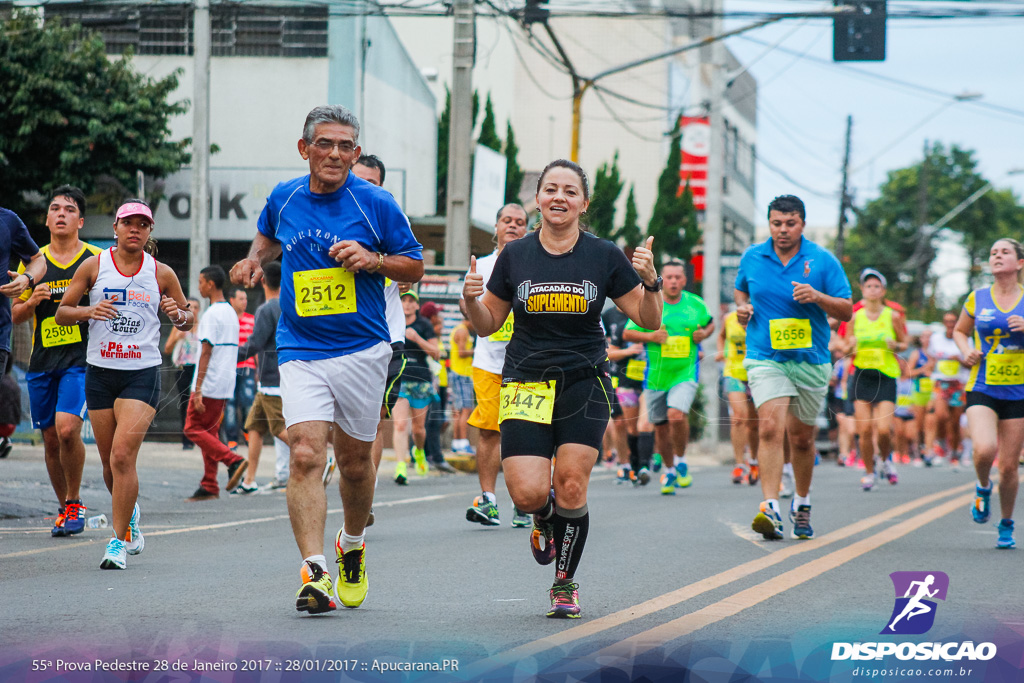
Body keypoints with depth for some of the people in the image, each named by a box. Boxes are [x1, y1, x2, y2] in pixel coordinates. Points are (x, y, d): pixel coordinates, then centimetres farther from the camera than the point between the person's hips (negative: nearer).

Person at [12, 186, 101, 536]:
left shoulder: (97, 260, 2)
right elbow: (15, 316, 15)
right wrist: (32, 301, -7)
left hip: (81, 360, -4)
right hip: (42, 363, 4)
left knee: (67, 428, -20)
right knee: (51, 438, 5)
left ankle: (75, 503, -3)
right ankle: (65, 508, 21)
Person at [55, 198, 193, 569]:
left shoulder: (162, 273, 2)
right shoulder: (93, 266, 3)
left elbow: (189, 319, 14)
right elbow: (61, 313, 6)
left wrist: (179, 315, -10)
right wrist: (88, 311, -14)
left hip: (143, 374, -2)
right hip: (100, 372, 2)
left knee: (122, 456, -17)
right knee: (110, 463, 8)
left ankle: (120, 539, -11)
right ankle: (130, 514, 38)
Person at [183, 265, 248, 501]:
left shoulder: (212, 314, -14)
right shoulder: (232, 313, 15)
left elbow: (206, 352, -18)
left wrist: (198, 389, -19)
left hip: (209, 384, -9)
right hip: (226, 385, 9)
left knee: (193, 429, -2)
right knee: (209, 432, 11)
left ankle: (233, 460, -14)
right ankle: (209, 487, 7)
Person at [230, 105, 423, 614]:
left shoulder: (375, 203, -4)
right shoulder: (283, 198, 4)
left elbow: (415, 267, 4)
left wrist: (372, 260, -14)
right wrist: (254, 260, 6)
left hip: (363, 352, -1)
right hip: (300, 354, 1)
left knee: (354, 463, 10)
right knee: (306, 457, -16)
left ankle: (352, 546, 38)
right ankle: (314, 574, -21)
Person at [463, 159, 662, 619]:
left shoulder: (604, 257, 1)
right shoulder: (514, 256, 3)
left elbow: (649, 320, 5)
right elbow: (487, 325, 11)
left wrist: (650, 282, -14)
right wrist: (472, 299, -10)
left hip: (584, 384, 0)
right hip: (526, 385, 1)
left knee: (571, 488, -10)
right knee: (527, 493, -12)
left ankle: (565, 582, 12)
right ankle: (545, 521, 26)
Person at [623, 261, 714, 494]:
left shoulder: (696, 304, 4)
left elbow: (710, 324, 22)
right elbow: (627, 334, 2)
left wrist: (704, 334, 0)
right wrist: (650, 336, -14)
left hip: (685, 373, -1)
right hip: (655, 376, 1)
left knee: (677, 415, -24)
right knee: (661, 427, 9)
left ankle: (680, 462, 0)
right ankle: (669, 471, 31)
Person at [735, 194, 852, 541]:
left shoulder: (822, 260, -2)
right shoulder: (752, 258, 3)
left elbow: (846, 311, -1)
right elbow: (741, 289, 24)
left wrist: (818, 297, -18)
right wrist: (743, 307, 2)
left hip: (811, 360, 1)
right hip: (765, 358, -1)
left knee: (802, 438, 11)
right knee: (770, 428, -20)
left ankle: (802, 503, 33)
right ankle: (770, 508, -28)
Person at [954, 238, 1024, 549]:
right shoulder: (977, 298, 4)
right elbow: (960, 330, 20)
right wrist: (966, 351, -1)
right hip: (982, 389, 0)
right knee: (984, 450, -25)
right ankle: (983, 488, 10)